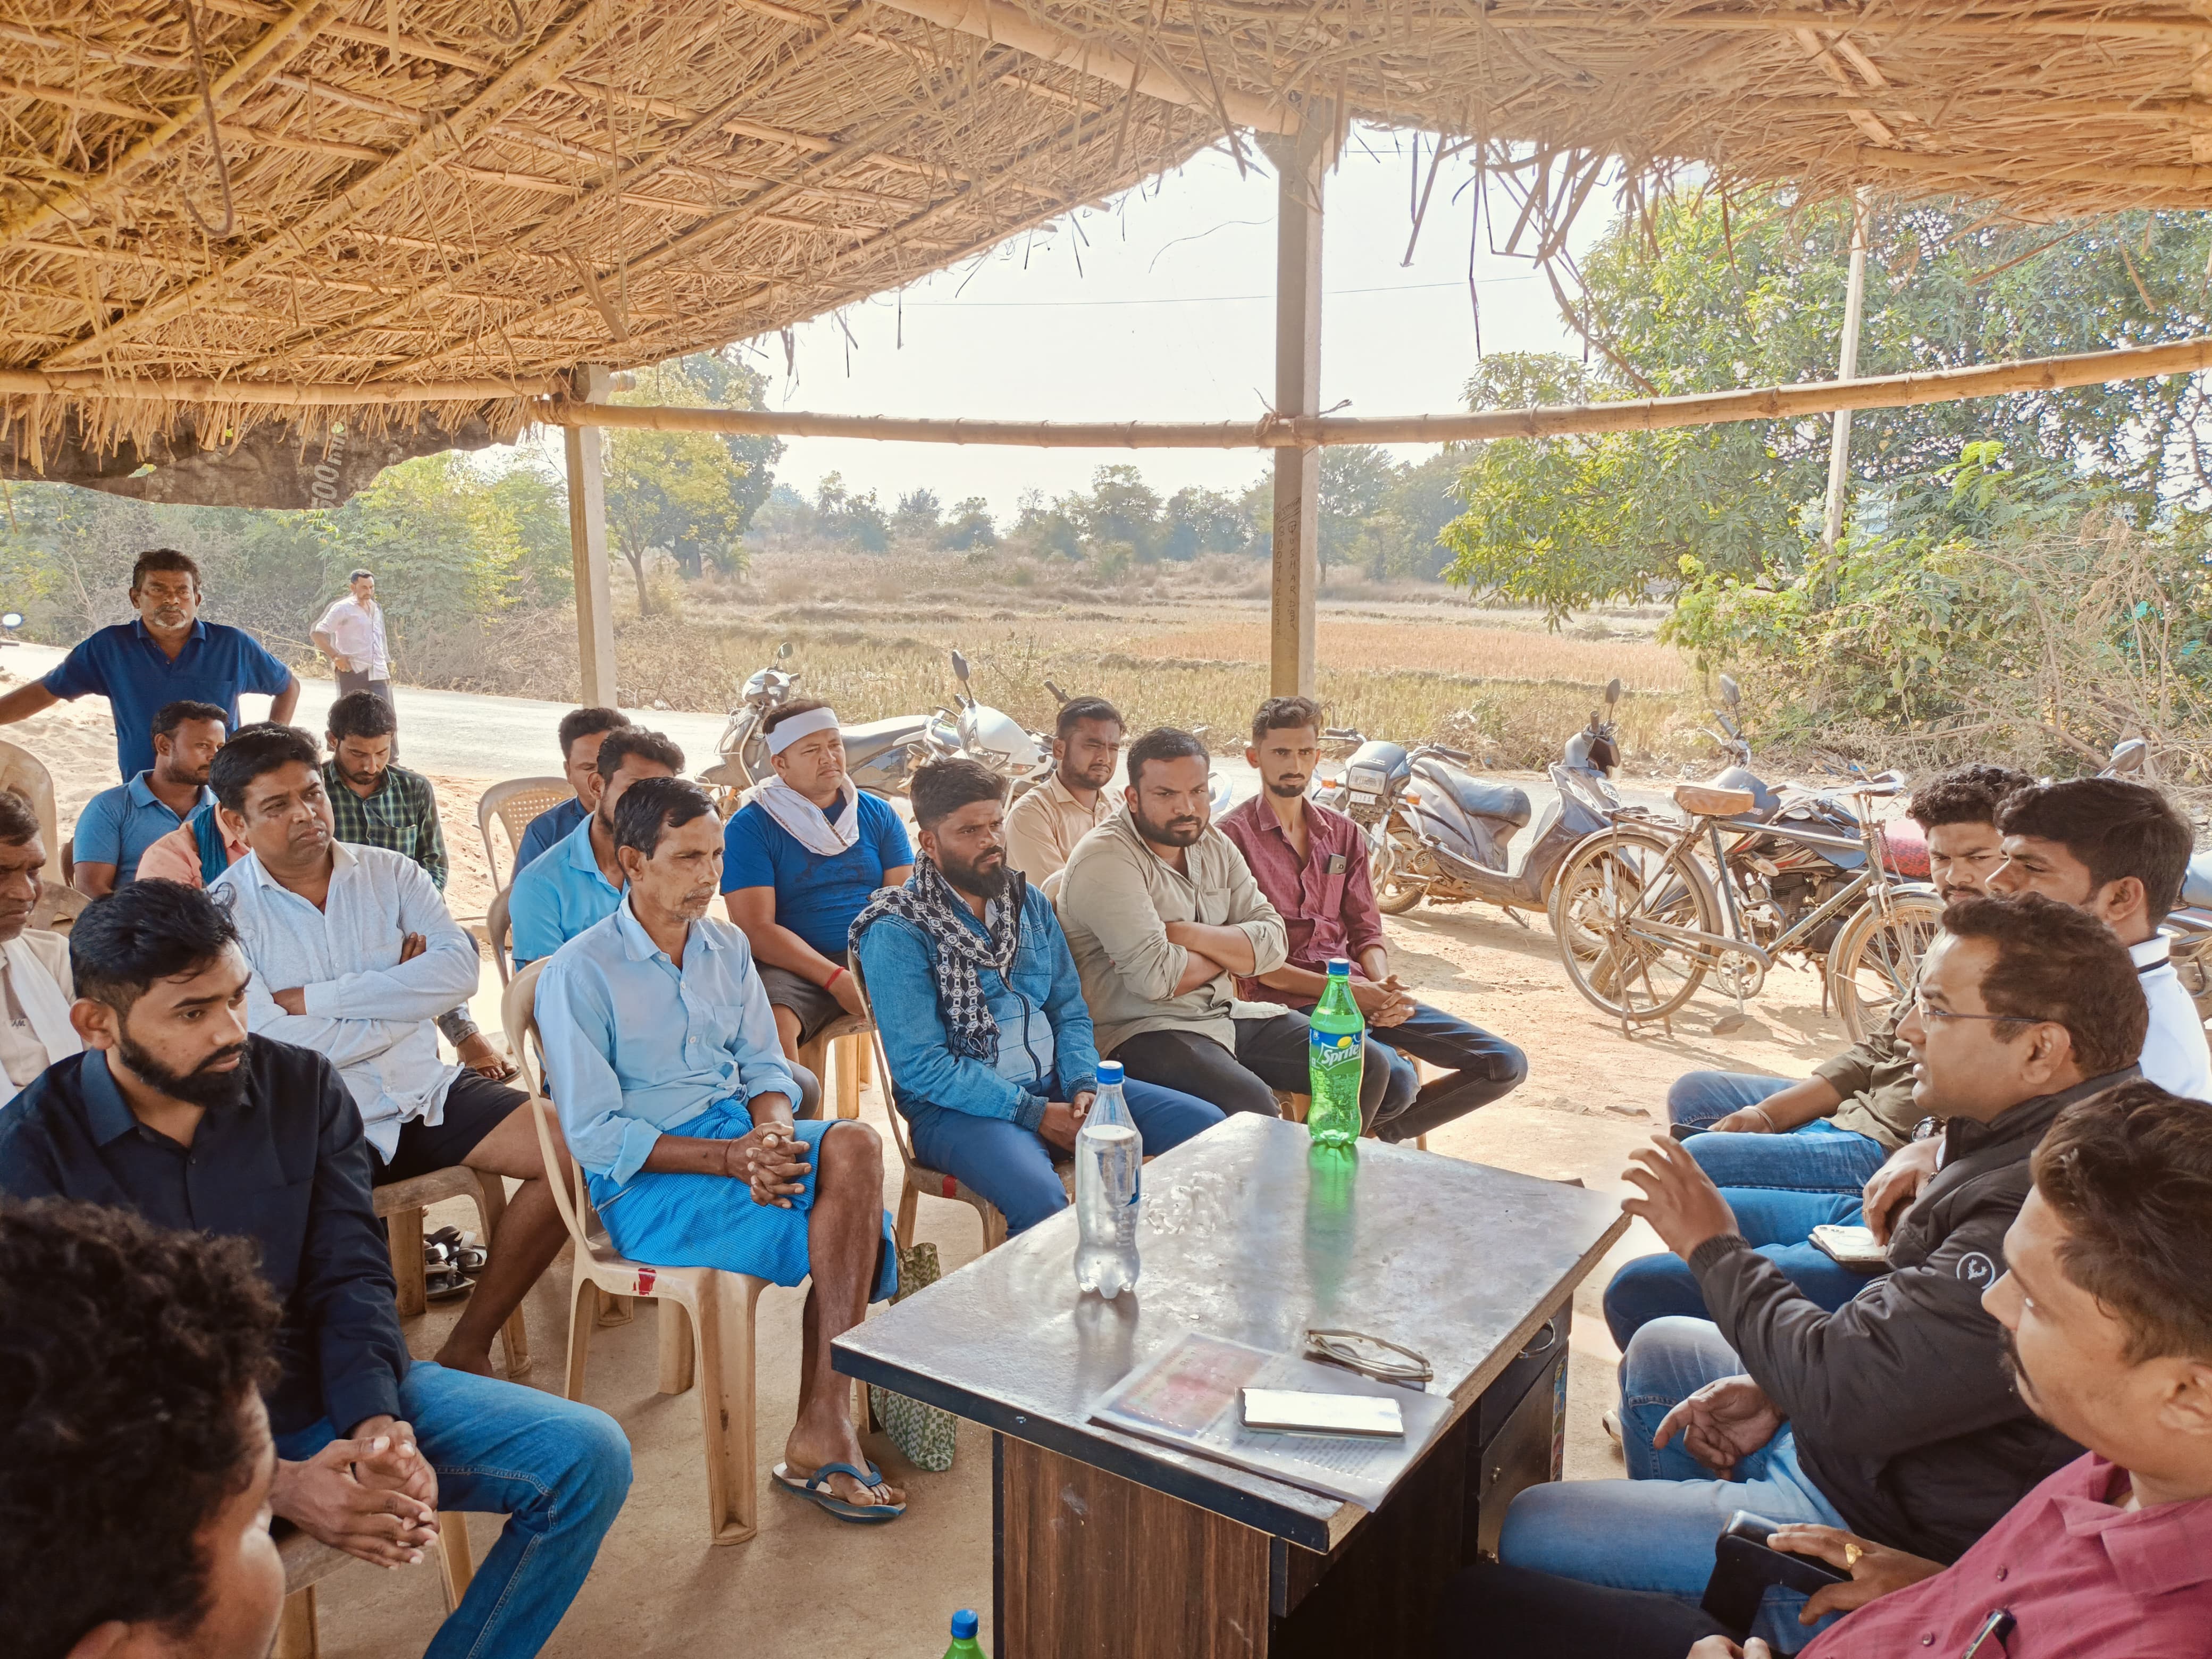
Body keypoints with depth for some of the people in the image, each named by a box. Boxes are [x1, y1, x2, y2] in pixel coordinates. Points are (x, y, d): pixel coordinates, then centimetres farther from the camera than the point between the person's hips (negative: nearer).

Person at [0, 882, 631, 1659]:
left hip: (327, 1392, 3)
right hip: (162, 1457, -3)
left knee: (589, 1455, -12)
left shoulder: (303, 1086, 0)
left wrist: (377, 1422, -21)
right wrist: (275, 1485, -24)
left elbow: (350, 1276, -1)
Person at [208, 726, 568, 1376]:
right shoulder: (222, 912, -1)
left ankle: (468, 1346, 0)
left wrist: (313, 997, -12)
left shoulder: (389, 872, 8)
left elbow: (459, 969, -8)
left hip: (427, 1091, 4)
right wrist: (400, 992, -4)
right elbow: (274, 1046, -13)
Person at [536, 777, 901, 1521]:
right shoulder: (579, 972, -6)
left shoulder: (727, 945, 13)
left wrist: (772, 1133, -12)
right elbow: (595, 1134, -10)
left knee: (853, 1144, -29)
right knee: (846, 1213, -27)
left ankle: (820, 1433, -26)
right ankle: (827, 1428, -11)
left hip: (740, 1134, 6)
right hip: (645, 1182, -5)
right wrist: (730, 1159, -20)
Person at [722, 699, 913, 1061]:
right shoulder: (750, 826, 2)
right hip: (798, 967, -3)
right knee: (770, 1026, -35)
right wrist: (835, 978, -18)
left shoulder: (878, 815, 13)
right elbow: (756, 929, -7)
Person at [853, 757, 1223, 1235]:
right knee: (1042, 1200, -37)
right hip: (959, 1107, -6)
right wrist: (1036, 1115, -17)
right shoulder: (895, 933, -10)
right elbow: (921, 1066, -15)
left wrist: (1084, 1087, -7)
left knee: (1207, 1125, -5)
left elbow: (1070, 1010, 13)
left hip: (1055, 1085, 7)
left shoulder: (1030, 902, 11)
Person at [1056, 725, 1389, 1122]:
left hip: (1227, 1014, 8)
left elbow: (1273, 942, 0)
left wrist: (1184, 935, -16)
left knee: (1368, 1066, 2)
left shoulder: (1214, 844, 9)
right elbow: (1156, 977, -24)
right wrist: (1230, 951, -5)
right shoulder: (1105, 859, -15)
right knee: (1251, 1103, -34)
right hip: (1143, 1030, -8)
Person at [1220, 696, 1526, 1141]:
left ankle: (1380, 1134, 9)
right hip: (1291, 1002, -7)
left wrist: (1383, 987, -7)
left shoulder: (1343, 833, 19)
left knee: (1505, 1065, -4)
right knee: (1396, 1080, -33)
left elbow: (1366, 929, 15)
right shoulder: (1233, 835, -2)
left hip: (1361, 992, 7)